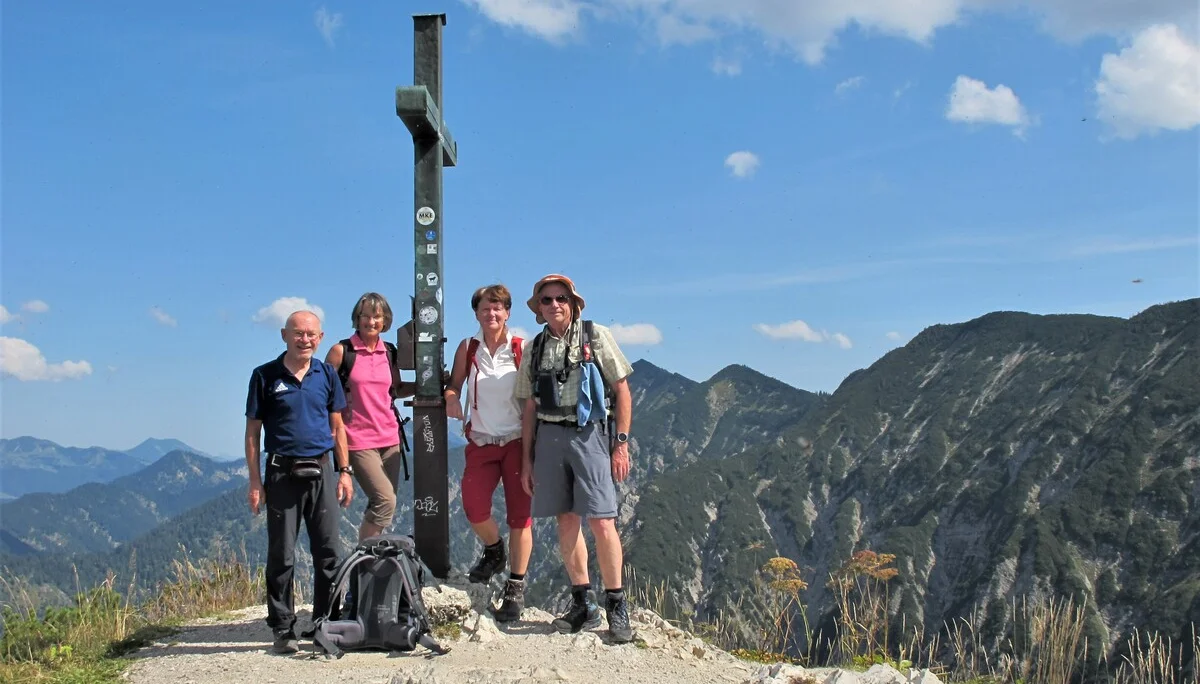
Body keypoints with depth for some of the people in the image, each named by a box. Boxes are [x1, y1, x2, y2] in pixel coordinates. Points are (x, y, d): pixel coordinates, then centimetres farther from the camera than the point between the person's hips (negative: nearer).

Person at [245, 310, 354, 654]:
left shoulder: (327, 374, 8)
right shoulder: (265, 376, 0)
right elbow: (252, 432, 2)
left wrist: (344, 471, 6)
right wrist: (255, 481, -3)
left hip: (320, 472, 3)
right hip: (282, 474, -2)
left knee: (328, 554, 4)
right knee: (281, 557, 3)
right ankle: (283, 630, 11)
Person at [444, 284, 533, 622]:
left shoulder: (522, 349, -1)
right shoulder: (467, 348, 4)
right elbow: (454, 385, 9)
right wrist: (451, 399, -11)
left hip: (518, 440, -1)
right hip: (481, 441, 2)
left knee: (519, 513, -2)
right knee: (473, 506, -15)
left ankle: (516, 588, 10)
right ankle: (494, 550, 19)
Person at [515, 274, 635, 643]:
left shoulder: (596, 336, 2)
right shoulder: (534, 349, 13)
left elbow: (622, 391, 1)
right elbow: (529, 408, 16)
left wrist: (621, 444, -6)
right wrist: (527, 458, 12)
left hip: (590, 434, -4)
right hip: (549, 437, 4)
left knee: (601, 522, -10)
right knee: (567, 521, 6)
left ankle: (617, 606, 1)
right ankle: (583, 604, 16)